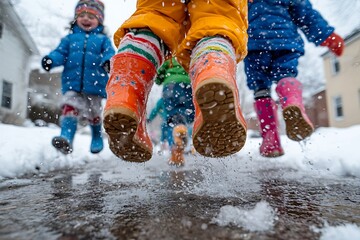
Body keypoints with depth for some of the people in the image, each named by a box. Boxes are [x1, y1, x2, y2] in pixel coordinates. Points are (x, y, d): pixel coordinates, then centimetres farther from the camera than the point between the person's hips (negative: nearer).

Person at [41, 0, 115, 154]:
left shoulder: (103, 39, 9)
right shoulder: (69, 38, 15)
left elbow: (109, 53, -6)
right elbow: (60, 53, 7)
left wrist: (108, 61, -30)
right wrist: (50, 59, -15)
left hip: (94, 85, -1)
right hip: (72, 84, 1)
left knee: (94, 114, 12)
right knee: (70, 108, -17)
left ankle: (97, 138, 34)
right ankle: (66, 137, -23)